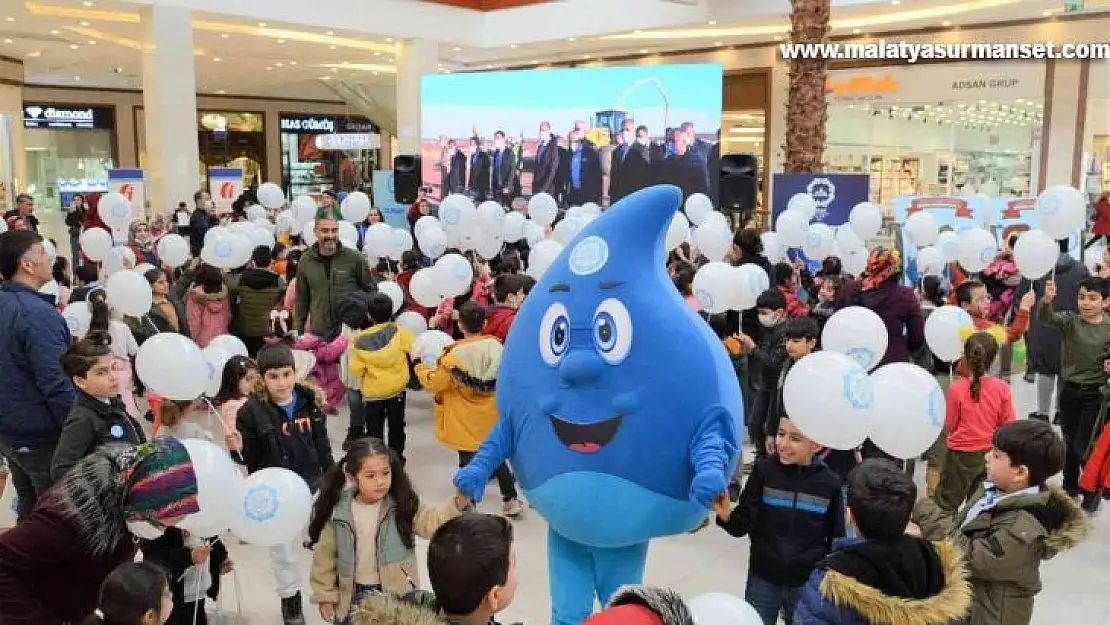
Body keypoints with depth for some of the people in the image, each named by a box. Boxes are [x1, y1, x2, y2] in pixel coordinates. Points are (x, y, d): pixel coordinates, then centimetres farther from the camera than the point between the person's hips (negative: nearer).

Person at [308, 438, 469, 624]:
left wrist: (458, 503, -43)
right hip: (354, 595, 1)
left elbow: (433, 522, -25)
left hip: (395, 594, -1)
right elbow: (325, 556, -1)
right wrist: (325, 596, 3)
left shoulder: (403, 505, -14)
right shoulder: (337, 512, -11)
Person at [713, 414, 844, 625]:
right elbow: (742, 525, -12)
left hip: (807, 583, 1)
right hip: (763, 579, 0)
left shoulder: (829, 483, -9)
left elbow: (836, 538, 3)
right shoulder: (764, 470, -12)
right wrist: (726, 516, -32)